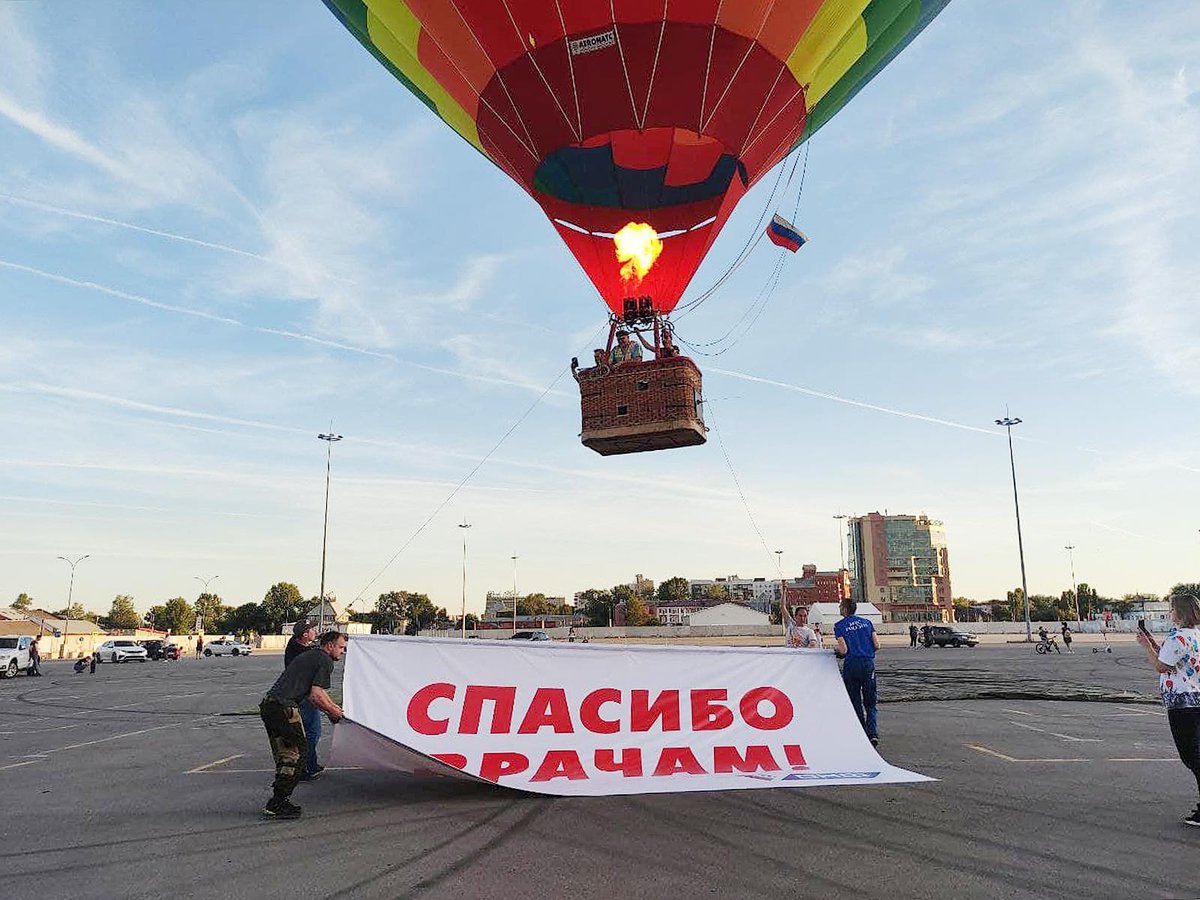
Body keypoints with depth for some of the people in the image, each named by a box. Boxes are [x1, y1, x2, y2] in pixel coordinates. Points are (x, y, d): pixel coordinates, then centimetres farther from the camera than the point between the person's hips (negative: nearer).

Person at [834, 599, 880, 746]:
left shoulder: (839, 625, -2)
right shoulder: (867, 622, 9)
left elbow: (843, 650, -11)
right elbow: (877, 645, 3)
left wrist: (837, 651, 10)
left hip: (851, 665, -2)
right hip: (869, 663, 3)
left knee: (855, 703, 9)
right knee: (871, 703, 11)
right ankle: (873, 733, -7)